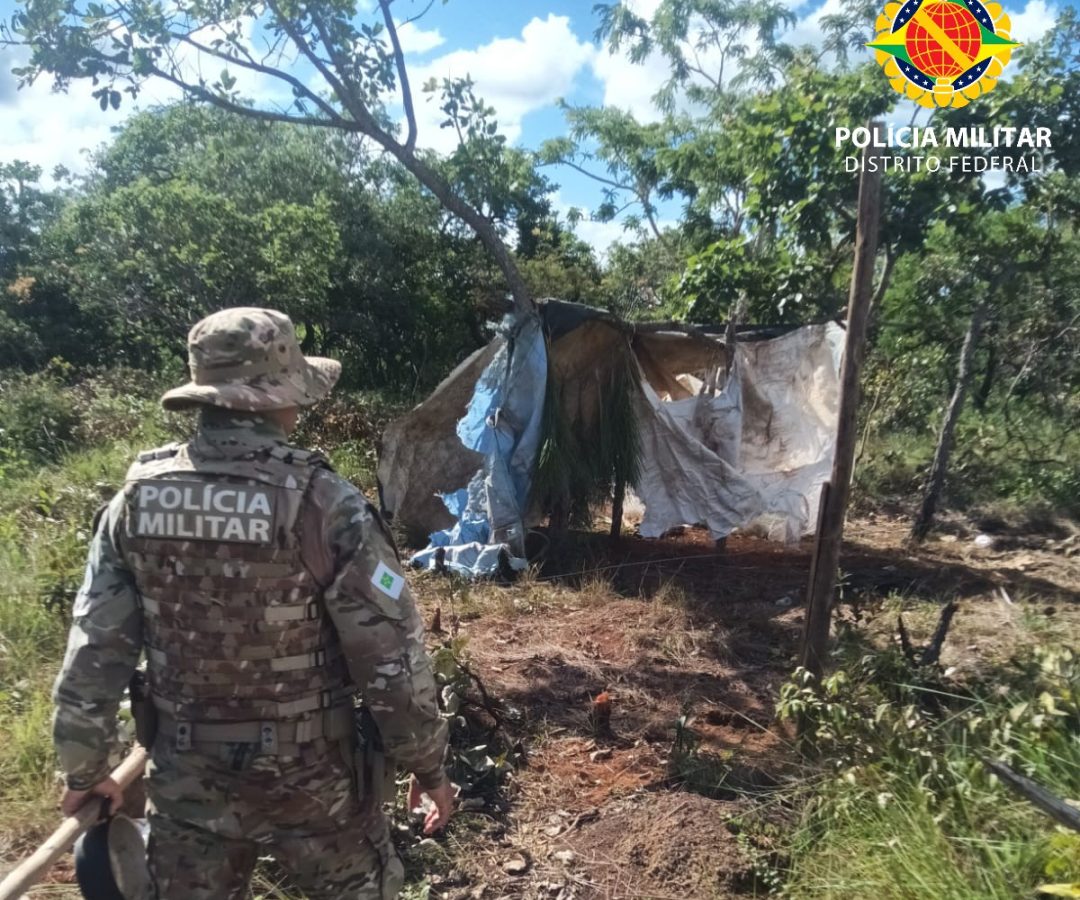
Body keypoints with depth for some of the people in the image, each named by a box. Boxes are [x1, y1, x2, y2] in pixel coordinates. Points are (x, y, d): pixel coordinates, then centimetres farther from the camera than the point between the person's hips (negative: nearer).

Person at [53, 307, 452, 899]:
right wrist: (428, 765, -3)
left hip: (186, 781, 4)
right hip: (309, 779, -3)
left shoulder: (136, 499, -9)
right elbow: (392, 657, -18)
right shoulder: (325, 505, -23)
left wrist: (85, 769, 13)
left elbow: (92, 652, -2)